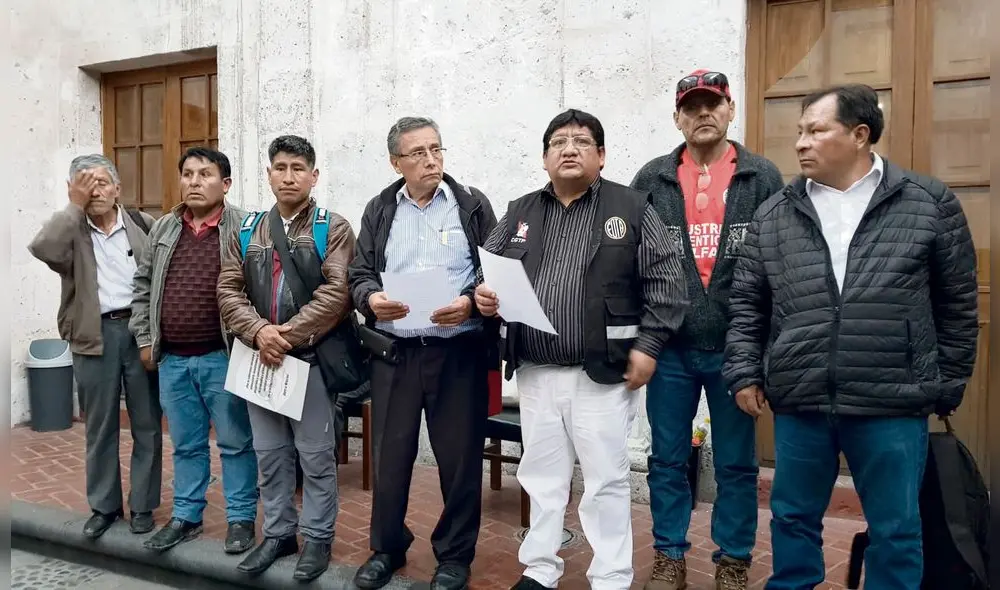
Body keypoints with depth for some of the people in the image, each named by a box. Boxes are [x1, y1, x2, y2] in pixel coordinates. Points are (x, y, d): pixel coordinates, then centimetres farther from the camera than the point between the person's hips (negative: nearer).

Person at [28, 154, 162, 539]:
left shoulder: (143, 224, 5)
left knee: (146, 424, 8)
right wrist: (75, 205, -12)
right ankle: (104, 506, 26)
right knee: (100, 427, 11)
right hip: (95, 336, 0)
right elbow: (43, 249, -19)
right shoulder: (70, 231, 3)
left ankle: (142, 504, 22)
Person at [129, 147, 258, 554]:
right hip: (172, 359, 5)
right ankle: (185, 517, 29)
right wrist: (145, 339, 10)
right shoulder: (163, 229, 9)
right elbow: (142, 286, 15)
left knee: (235, 443, 6)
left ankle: (241, 518, 18)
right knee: (185, 445, 16)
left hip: (222, 357, -5)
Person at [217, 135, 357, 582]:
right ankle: (278, 533, 29)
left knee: (316, 455, 5)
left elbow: (338, 292, -14)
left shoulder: (333, 228, -3)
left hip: (313, 358, -4)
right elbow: (228, 290, 5)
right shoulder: (247, 230, 11)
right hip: (259, 359, 5)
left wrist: (288, 336, -17)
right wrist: (258, 331, -13)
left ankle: (317, 538, 21)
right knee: (269, 454, 14)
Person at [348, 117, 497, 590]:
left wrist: (470, 303, -17)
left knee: (460, 457, 5)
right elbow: (359, 275, 9)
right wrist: (371, 298, -13)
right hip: (394, 351, 2)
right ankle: (386, 549, 30)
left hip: (458, 351, -2)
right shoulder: (379, 210, 9)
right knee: (389, 454, 10)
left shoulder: (472, 204, 3)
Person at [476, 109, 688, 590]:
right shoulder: (520, 213, 11)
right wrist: (482, 295, -9)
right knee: (541, 476, 15)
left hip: (602, 373, -4)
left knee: (606, 480, 5)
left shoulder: (632, 208, -1)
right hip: (535, 372, 4)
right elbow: (486, 271, 14)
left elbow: (666, 281, -4)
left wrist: (647, 346, -10)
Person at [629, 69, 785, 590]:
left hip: (737, 346, -1)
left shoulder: (762, 178, 2)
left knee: (736, 464, 11)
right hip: (669, 345, 1)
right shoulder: (652, 180, 5)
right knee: (667, 461, 11)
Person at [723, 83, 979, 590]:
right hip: (799, 402, 2)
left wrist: (947, 386, 6)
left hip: (893, 405, -1)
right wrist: (745, 372, 2)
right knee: (793, 520, 14)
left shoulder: (930, 204, 1)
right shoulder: (773, 216, 5)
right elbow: (746, 303, 9)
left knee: (896, 531, 11)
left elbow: (957, 306, 6)